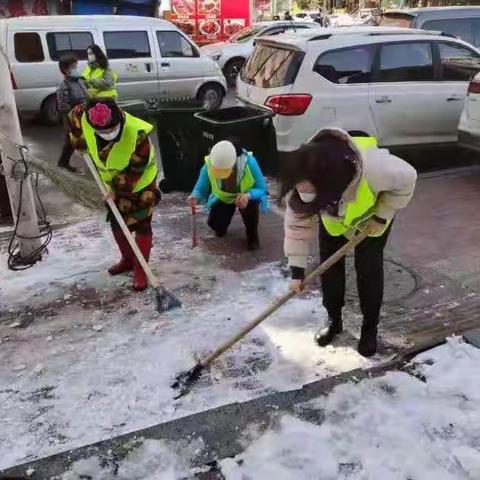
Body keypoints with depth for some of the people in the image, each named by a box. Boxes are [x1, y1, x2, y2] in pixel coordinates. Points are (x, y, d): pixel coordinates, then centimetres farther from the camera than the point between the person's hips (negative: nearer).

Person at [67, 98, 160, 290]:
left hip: (141, 183, -6)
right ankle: (127, 260, 37)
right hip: (114, 184, 6)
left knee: (141, 226, -2)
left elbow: (136, 170, -28)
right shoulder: (84, 119, -24)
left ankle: (140, 269, 11)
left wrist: (118, 188, -20)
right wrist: (79, 143, 4)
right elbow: (74, 115, 2)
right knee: (116, 223, 17)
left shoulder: (137, 134, -37)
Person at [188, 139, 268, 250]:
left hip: (246, 196, -2)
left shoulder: (249, 162, -36)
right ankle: (222, 227, 25)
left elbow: (261, 189, -27)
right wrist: (195, 197, -43)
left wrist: (248, 195, -48)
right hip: (223, 198, 2)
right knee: (214, 223, -17)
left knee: (250, 204, -35)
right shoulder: (209, 165, -31)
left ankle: (252, 235, -3)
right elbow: (201, 189, -19)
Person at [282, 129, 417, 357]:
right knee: (329, 264, 2)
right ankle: (334, 320, 24)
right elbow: (297, 223, -25)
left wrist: (380, 217, -20)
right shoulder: (302, 183, -37)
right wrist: (297, 269, -25)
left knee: (368, 269, -4)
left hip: (370, 215, -2)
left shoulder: (372, 166, -47)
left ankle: (370, 328, 16)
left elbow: (406, 179, -26)